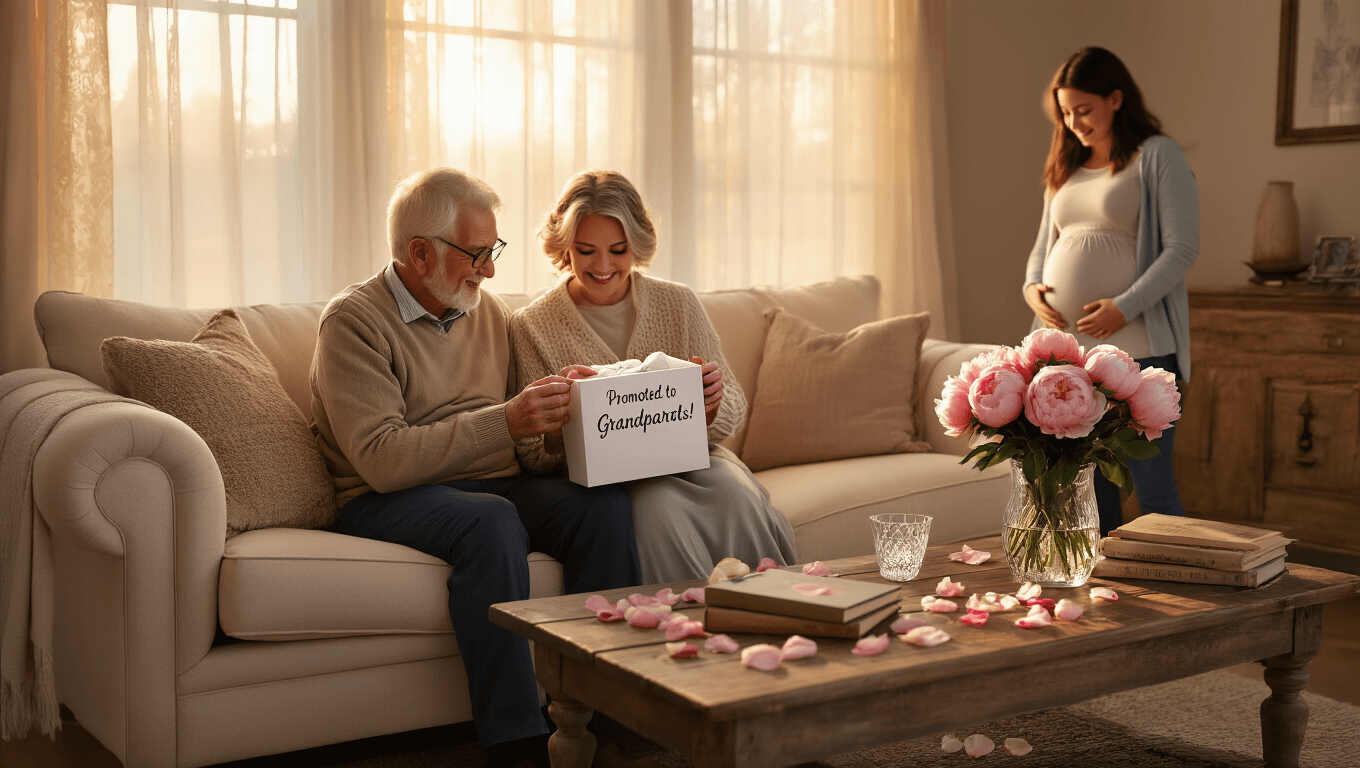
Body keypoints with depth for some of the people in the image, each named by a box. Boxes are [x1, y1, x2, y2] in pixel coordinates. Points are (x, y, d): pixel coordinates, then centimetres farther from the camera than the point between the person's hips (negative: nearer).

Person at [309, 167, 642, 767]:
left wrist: (557, 409, -4)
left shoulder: (489, 312, 15)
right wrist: (506, 421, -25)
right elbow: (381, 459, -19)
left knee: (603, 503, -22)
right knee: (490, 518, -36)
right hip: (386, 502, -5)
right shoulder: (354, 320, -6)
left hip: (495, 486, 6)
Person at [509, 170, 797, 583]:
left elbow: (733, 412, 7)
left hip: (689, 456, 2)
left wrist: (713, 402, -18)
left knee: (732, 490, -30)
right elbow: (533, 458, -1)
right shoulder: (531, 326, 0)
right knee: (658, 505, -34)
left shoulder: (679, 304, 6)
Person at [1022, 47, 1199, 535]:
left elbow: (1182, 249, -9)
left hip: (1137, 347, -6)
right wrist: (1032, 287, 2)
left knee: (1152, 486, -4)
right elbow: (1043, 245, 24)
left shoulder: (1158, 157, -2)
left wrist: (1124, 307, -18)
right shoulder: (1065, 169, 18)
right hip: (1065, 348, 6)